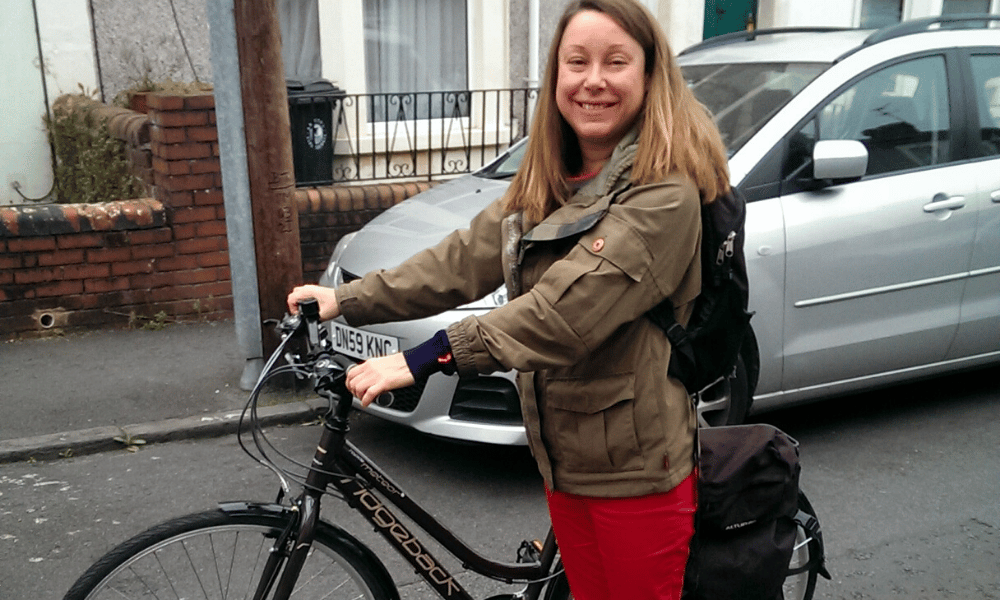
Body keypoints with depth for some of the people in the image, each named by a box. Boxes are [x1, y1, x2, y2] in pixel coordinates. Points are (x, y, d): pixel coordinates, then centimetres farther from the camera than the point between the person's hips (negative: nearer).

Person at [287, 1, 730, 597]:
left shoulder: (665, 192, -21)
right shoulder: (548, 185, 8)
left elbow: (566, 308, -30)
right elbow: (465, 258, 4)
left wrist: (421, 359, -31)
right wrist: (347, 300, -1)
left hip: (637, 470, -7)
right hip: (566, 458, 7)